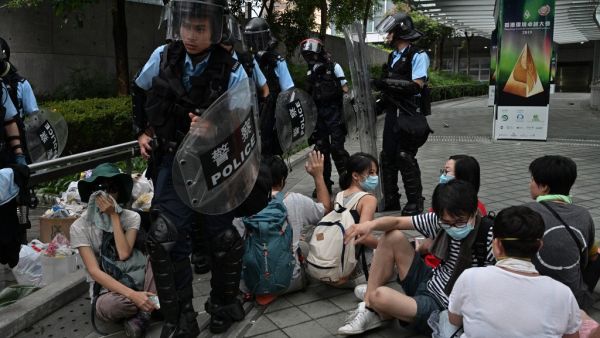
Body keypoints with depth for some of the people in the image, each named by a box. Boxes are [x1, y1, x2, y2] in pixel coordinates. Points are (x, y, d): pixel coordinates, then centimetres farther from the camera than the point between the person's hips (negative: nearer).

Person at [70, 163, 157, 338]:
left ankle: (141, 314, -17)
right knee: (109, 306, -39)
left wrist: (114, 215, -14)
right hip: (107, 288, -3)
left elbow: (124, 254, -15)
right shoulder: (80, 226, -7)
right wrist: (132, 294, -30)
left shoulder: (131, 217, 0)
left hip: (136, 278, 3)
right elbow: (94, 271, -16)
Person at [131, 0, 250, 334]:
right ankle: (180, 320, 10)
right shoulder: (162, 57, -6)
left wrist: (215, 132, -32)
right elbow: (140, 92, 14)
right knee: (166, 239, -8)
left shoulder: (231, 71, -14)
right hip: (174, 162, 2)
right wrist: (142, 131, 12)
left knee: (223, 238, 6)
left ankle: (224, 306, 33)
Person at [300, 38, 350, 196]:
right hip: (318, 113, 5)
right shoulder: (310, 73, 12)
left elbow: (345, 89, -4)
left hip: (334, 112, -5)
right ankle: (324, 183, 16)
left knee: (337, 148, -9)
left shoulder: (333, 67, -3)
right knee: (321, 148, 7)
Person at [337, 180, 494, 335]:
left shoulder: (487, 239, -23)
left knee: (380, 296, -30)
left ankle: (383, 315, 13)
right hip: (429, 283, 7)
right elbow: (398, 222, -4)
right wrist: (371, 224, -23)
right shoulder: (440, 220, -7)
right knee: (393, 237, -6)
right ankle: (369, 307, -1)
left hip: (441, 310, -7)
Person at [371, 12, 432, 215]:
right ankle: (390, 200, 21)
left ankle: (415, 204, 6)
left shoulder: (417, 55, -9)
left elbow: (416, 86, -18)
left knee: (405, 158, -7)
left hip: (409, 115, -8)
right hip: (393, 113, 8)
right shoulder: (393, 56, 15)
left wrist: (387, 82, -20)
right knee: (387, 156, 10)